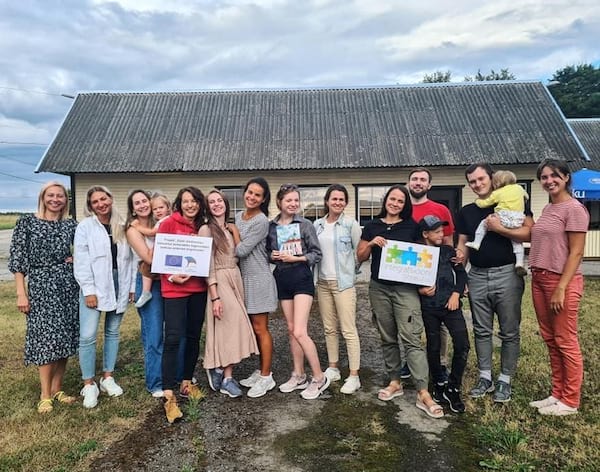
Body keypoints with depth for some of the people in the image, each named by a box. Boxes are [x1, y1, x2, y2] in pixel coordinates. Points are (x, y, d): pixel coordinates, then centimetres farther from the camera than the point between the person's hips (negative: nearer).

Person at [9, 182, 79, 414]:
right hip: (40, 286, -3)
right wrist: (21, 293, -8)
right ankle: (45, 395, 7)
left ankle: (57, 388, 21)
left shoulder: (71, 225, 6)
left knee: (64, 338, 7)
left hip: (68, 285, 4)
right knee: (46, 338, -5)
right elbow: (17, 259, -3)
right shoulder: (27, 222, -1)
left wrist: (77, 259, -3)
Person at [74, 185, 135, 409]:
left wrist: (131, 286, 4)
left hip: (118, 286, 4)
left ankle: (107, 377, 23)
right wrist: (88, 290, -13)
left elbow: (129, 258, 8)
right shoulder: (85, 226, -2)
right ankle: (89, 384, 6)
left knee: (113, 332, 11)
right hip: (94, 287, -4)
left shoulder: (122, 226, 9)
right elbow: (81, 260, -7)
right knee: (88, 336, -7)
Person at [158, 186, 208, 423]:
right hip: (174, 288, -5)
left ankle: (186, 383, 28)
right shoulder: (169, 223, -2)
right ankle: (169, 396, -6)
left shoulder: (202, 227, 10)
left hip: (198, 288, 5)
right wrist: (171, 276, -16)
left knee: (194, 337, 12)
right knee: (173, 338, -11)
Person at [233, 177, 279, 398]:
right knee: (253, 328, 14)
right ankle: (261, 371, 26)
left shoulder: (261, 221, -14)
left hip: (258, 279, -8)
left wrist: (233, 229, -6)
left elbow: (241, 250, -17)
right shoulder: (238, 216, 10)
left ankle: (266, 377, 10)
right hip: (244, 277, 8)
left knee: (260, 328, -1)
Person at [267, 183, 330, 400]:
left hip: (301, 277, -5)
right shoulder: (271, 227, 6)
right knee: (291, 329, 12)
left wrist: (295, 258, -15)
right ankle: (298, 376, 25)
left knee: (299, 331, -12)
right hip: (282, 278, 5)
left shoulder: (305, 224, -5)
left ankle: (319, 378, 3)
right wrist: (272, 256, -5)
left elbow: (317, 254, -5)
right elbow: (267, 252, 16)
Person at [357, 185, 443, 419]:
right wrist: (371, 243, -10)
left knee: (411, 338, -9)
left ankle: (423, 394, -7)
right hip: (379, 288, 2)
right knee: (388, 338, 11)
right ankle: (395, 382, 26)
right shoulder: (372, 226, 8)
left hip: (406, 288, -2)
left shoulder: (412, 226, 4)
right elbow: (360, 257, 10)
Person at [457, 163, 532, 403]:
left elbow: (529, 233, -10)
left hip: (507, 274, -4)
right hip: (477, 276, 4)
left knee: (509, 332, 5)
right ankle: (485, 378, 22)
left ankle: (505, 380, 17)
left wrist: (499, 228, -18)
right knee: (481, 331, 11)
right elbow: (463, 245, 11)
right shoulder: (466, 212, 11)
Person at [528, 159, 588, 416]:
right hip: (539, 279, 8)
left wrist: (561, 288, -18)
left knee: (565, 342, 1)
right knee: (550, 340, 14)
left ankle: (570, 401, 14)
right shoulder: (547, 209, 15)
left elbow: (576, 252, -14)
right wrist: (537, 277, 8)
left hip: (562, 281, -8)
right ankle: (557, 393, 25)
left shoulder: (574, 209, -10)